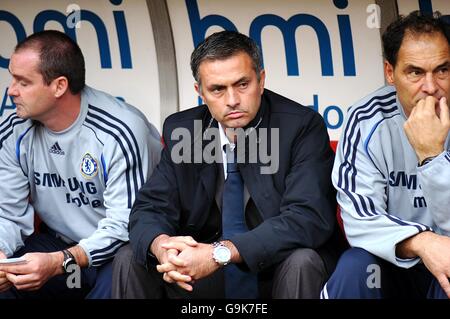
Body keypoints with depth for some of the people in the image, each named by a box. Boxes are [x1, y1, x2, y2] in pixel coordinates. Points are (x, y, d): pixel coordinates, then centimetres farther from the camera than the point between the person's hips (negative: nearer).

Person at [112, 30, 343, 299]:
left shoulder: (302, 126, -14)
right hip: (206, 276, 3)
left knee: (301, 261, -35)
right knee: (129, 260, -14)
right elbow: (151, 206, -2)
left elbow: (309, 218, -25)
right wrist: (161, 244, -28)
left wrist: (220, 252, -34)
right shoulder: (181, 130, 0)